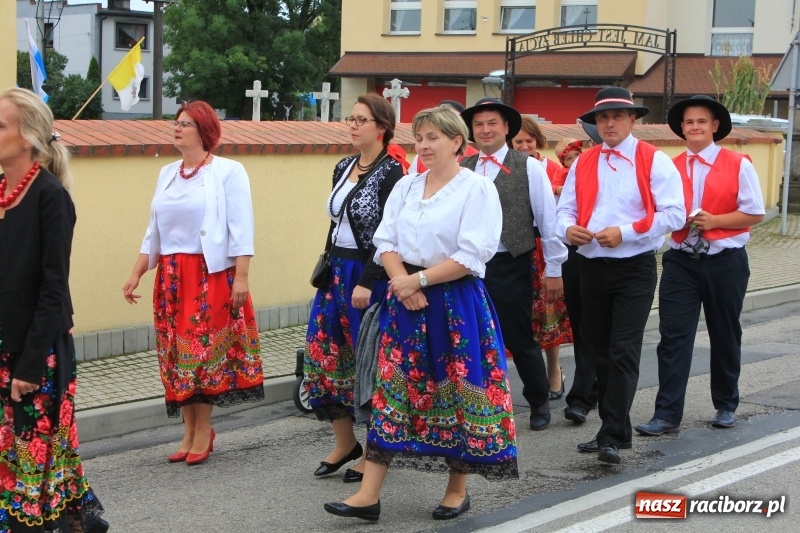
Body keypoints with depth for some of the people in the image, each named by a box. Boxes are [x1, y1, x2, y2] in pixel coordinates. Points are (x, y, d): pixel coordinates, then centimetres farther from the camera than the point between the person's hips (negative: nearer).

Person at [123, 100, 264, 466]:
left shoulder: (228, 172, -4)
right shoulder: (167, 174, 14)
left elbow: (240, 229, -8)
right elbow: (154, 232, 16)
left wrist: (242, 276, -15)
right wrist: (136, 274, 12)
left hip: (212, 274, -6)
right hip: (171, 277, 6)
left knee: (204, 349, -3)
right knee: (177, 352, 5)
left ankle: (202, 432, 6)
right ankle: (190, 431, 14)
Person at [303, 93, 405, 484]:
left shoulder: (390, 172, -12)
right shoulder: (343, 168, 11)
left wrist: (367, 283, -21)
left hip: (369, 276, -8)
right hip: (336, 272, 8)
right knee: (323, 356, 8)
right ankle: (345, 443, 21)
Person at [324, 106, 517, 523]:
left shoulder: (477, 188, -7)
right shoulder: (406, 186, 11)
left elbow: (472, 256, -15)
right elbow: (385, 241, 7)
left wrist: (419, 279, -14)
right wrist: (402, 282, -11)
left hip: (457, 302, -5)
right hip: (405, 299, 5)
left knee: (458, 390, 2)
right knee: (392, 389, 2)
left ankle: (457, 489, 19)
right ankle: (369, 494, 3)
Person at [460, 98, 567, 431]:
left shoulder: (529, 167, -3)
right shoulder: (462, 170, 7)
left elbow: (548, 220, -2)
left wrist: (553, 270, -2)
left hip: (509, 267, -3)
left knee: (520, 340, 6)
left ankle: (540, 402, 27)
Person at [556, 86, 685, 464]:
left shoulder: (654, 161, -4)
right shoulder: (583, 164, 11)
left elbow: (674, 214, -12)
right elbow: (565, 209, 10)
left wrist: (625, 232, -20)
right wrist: (568, 228, -14)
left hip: (634, 268, -6)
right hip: (592, 267, 6)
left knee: (623, 352, -11)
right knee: (598, 351, 10)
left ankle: (612, 437, -11)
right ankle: (613, 427, 21)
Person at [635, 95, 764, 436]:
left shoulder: (738, 165, -3)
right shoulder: (670, 167, 5)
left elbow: (755, 213, -5)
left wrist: (714, 221, -16)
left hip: (725, 262, -1)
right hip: (680, 260, 2)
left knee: (725, 336, 12)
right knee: (673, 336, -6)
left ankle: (726, 406, 29)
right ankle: (667, 415, -5)